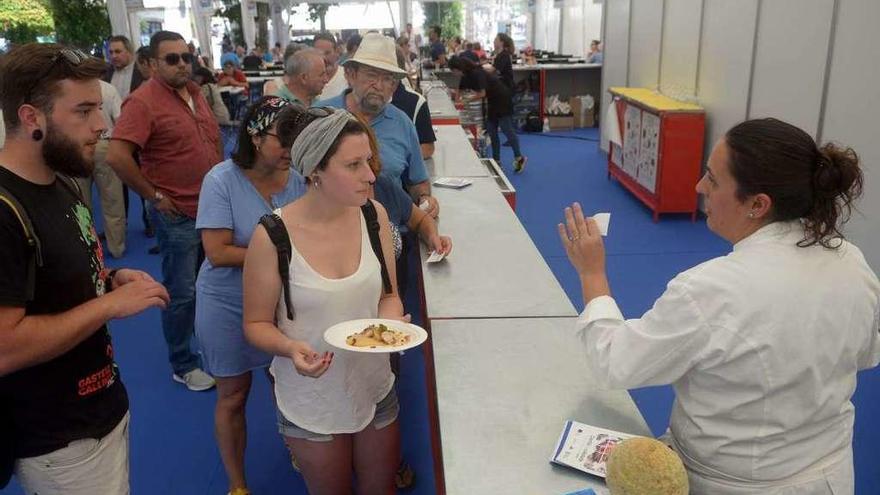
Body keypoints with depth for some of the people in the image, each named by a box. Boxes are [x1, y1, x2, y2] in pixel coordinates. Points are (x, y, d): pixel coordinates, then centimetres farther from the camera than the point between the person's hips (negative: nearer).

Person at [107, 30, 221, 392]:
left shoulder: (195, 91, 7)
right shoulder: (143, 102, -17)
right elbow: (117, 156, -27)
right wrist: (154, 195, -19)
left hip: (212, 208, 8)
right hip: (178, 215, -7)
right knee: (182, 293, 4)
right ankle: (183, 365, 21)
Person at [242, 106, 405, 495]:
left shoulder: (374, 215, -10)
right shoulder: (272, 237, -21)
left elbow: (389, 294, 2)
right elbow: (256, 324, -10)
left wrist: (391, 319, -19)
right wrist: (291, 348, -29)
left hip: (376, 390, 3)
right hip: (312, 403, -3)